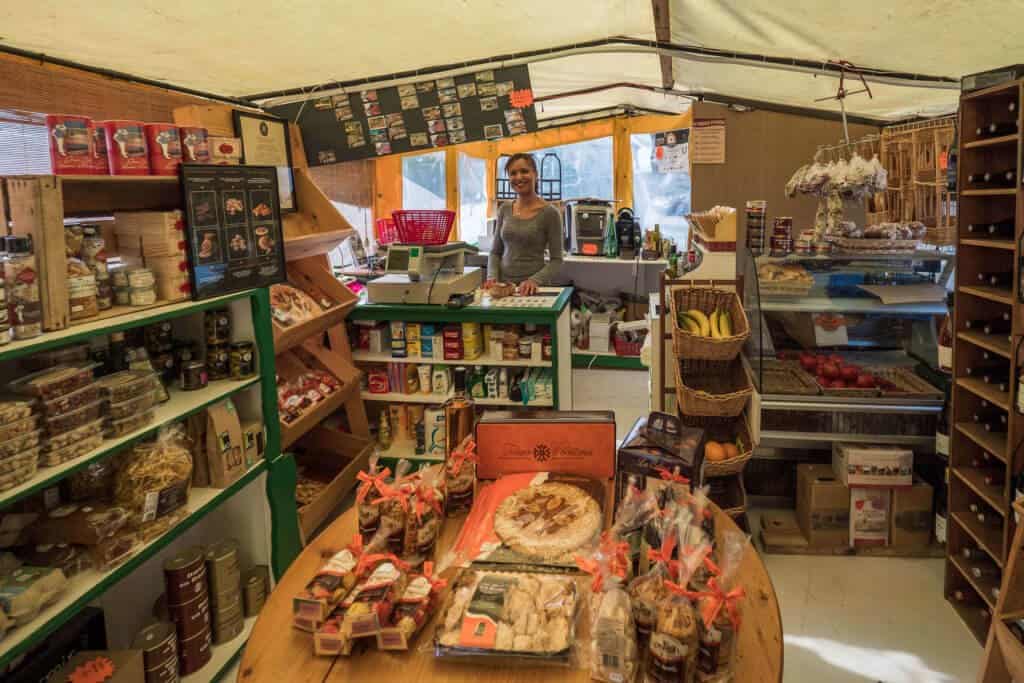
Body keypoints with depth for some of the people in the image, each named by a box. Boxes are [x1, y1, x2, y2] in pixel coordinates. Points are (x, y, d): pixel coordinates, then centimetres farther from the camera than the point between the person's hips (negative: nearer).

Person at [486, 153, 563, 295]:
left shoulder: (549, 213, -5)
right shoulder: (504, 210, 8)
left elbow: (556, 260, -5)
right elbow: (495, 252, 13)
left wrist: (534, 280, -19)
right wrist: (492, 277, -4)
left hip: (533, 289, -3)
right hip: (503, 286, 3)